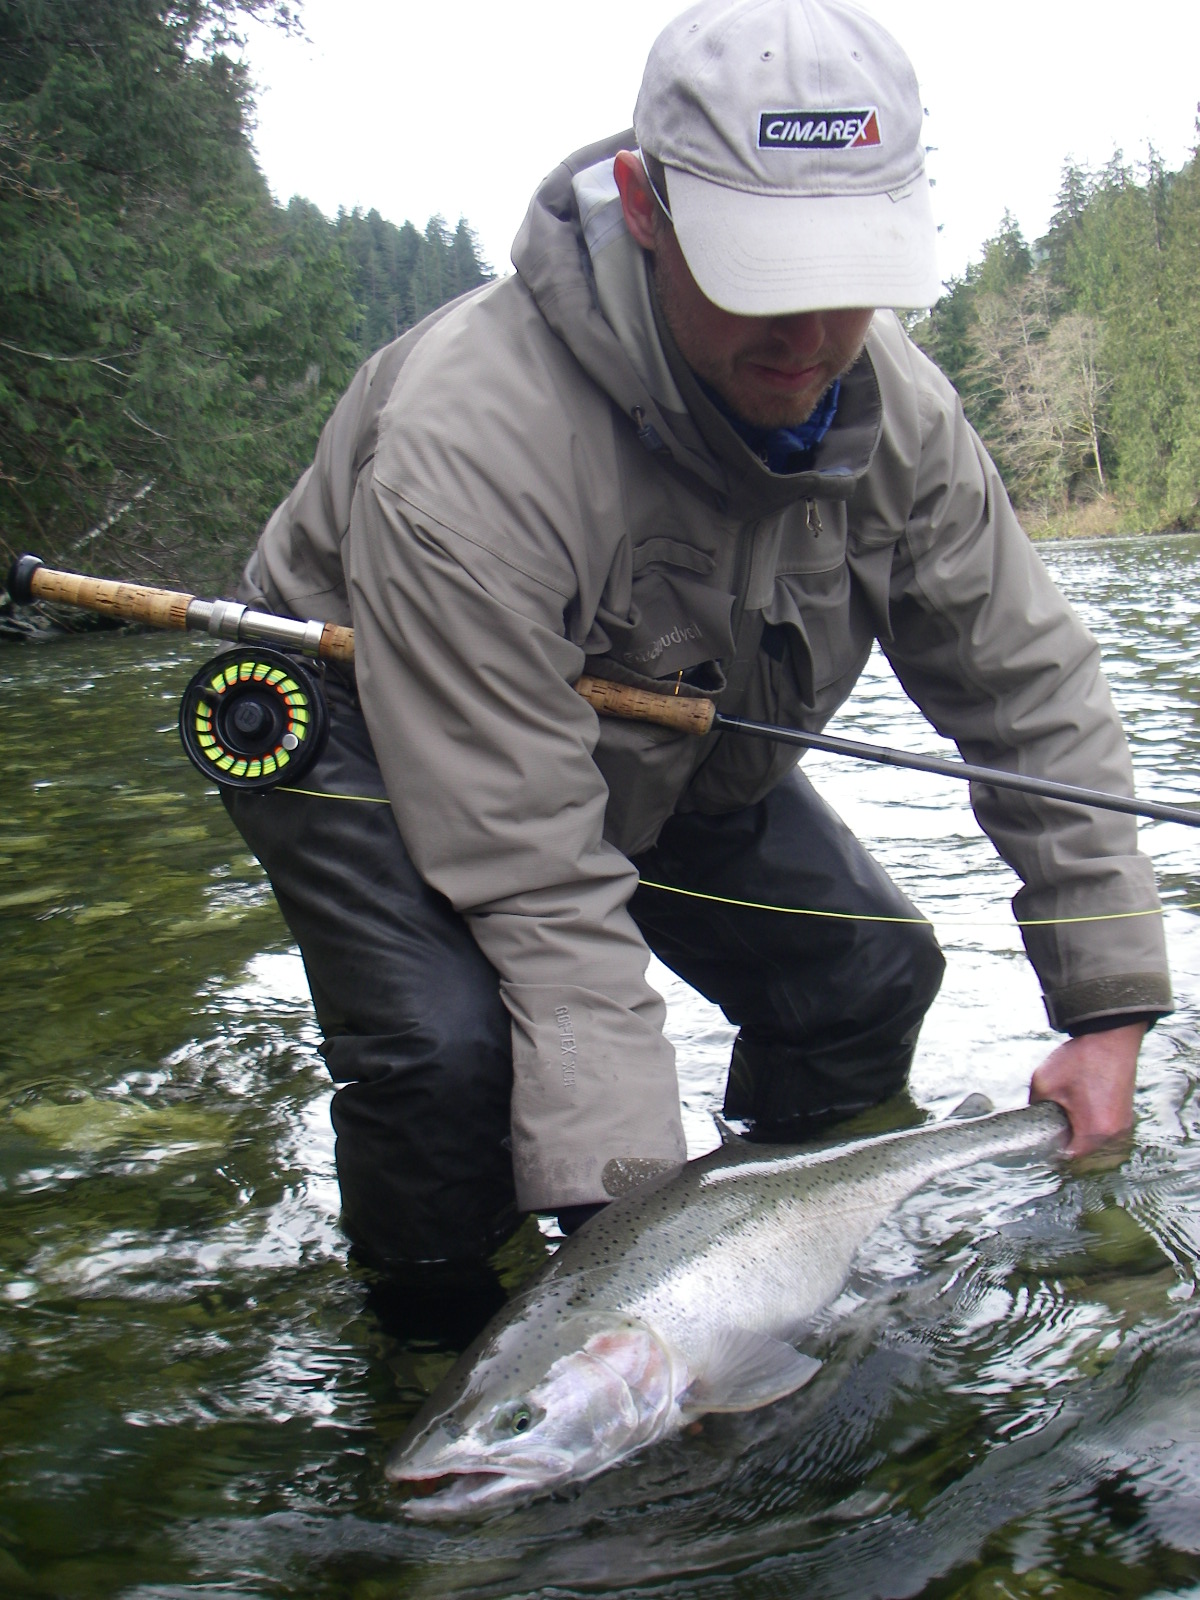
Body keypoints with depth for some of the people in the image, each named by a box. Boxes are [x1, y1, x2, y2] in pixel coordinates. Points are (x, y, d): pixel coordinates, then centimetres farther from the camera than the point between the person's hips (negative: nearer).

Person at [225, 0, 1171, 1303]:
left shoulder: (895, 407, -20)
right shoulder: (468, 447, -40)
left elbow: (1033, 690, -10)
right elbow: (531, 876, -39)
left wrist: (1108, 1009, -14)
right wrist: (624, 1198, -41)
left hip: (671, 746, 6)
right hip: (370, 731, -5)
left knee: (869, 973, -5)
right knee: (449, 1044, -30)